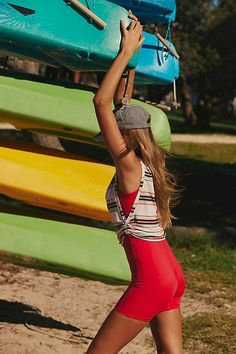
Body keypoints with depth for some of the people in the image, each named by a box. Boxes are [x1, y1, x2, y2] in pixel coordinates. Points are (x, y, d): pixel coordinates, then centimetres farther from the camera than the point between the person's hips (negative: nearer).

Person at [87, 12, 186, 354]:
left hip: (151, 279, -9)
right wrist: (131, 56, 19)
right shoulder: (146, 162, 9)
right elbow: (119, 104, 19)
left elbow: (101, 102, -17)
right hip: (170, 274, 9)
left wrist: (127, 52, -12)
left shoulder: (128, 164, -13)